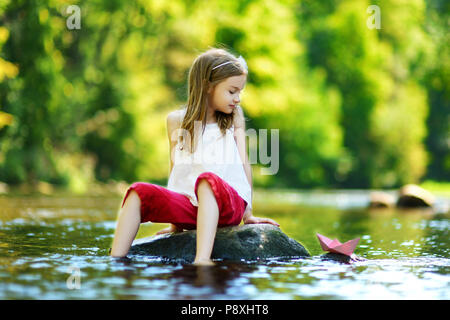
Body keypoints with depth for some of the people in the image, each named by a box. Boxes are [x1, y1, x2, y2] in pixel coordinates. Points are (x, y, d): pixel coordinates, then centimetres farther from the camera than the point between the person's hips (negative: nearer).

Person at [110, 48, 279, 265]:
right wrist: (175, 222, 10)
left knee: (207, 180, -36)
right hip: (188, 205, 2)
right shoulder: (177, 121, 14)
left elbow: (244, 165, 9)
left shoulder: (234, 120, 15)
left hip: (230, 202, -2)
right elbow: (176, 167, 13)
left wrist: (248, 213, 3)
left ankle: (203, 259, -53)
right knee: (138, 192, -20)